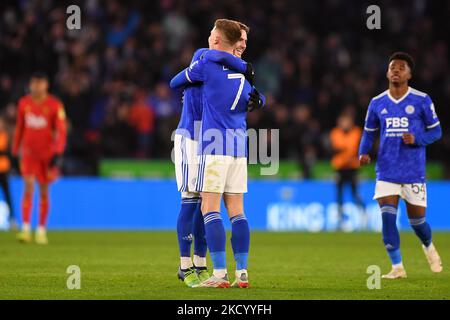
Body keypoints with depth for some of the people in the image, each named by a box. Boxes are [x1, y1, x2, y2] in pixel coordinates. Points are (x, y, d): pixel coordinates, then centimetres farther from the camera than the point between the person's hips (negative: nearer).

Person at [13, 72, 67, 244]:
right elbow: (19, 127, 13)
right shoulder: (24, 103, 3)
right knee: (28, 186, -13)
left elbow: (61, 131, -9)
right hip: (29, 151, 1)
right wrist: (15, 150, 17)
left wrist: (58, 152, -20)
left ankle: (41, 230, 18)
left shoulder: (55, 105, -7)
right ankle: (26, 229, -17)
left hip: (47, 153, -1)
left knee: (44, 191, 6)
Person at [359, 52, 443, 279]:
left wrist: (417, 139, -17)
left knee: (417, 220, 5)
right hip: (386, 172, 2)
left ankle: (429, 247, 39)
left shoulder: (421, 100, -2)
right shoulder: (377, 103, 6)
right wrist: (363, 153, -4)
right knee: (387, 217, -13)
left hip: (413, 171, -2)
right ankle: (397, 267, -5)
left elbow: (435, 131, 3)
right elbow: (369, 132, 16)